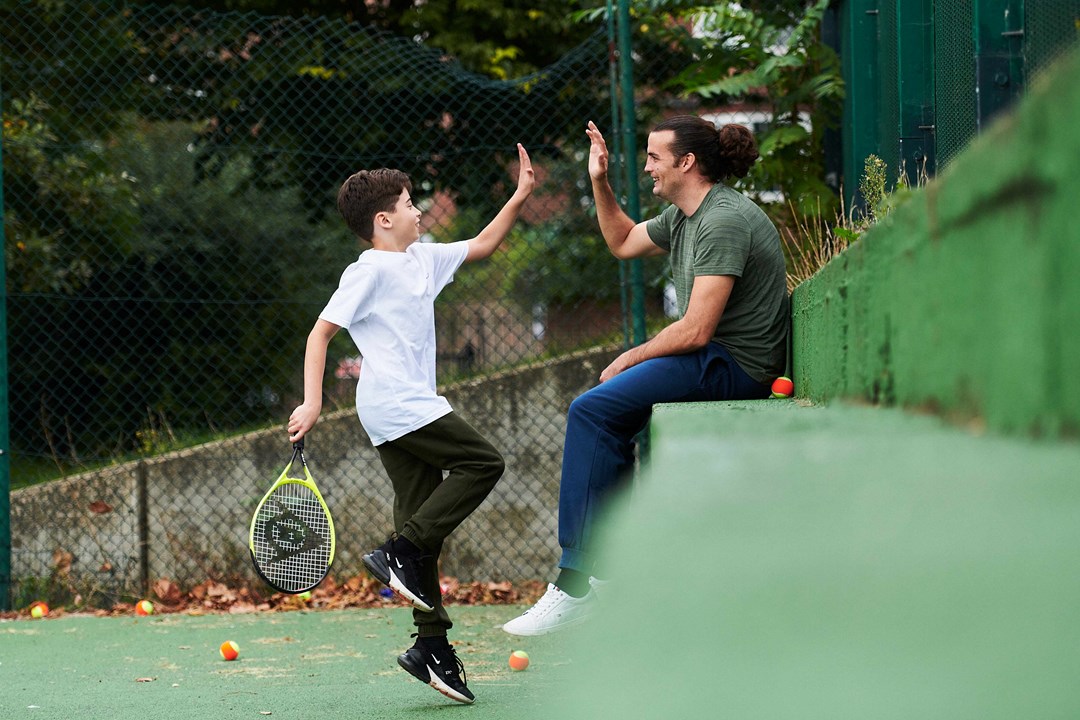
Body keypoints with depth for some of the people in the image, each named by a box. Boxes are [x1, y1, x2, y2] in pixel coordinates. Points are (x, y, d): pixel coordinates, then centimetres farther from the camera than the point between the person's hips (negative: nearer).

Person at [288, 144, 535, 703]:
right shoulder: (371, 270, -7)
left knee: (424, 523, 5)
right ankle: (400, 552, -13)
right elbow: (321, 331, -10)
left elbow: (480, 247, 32)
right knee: (482, 463, -11)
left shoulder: (423, 258, 18)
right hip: (398, 405, -9)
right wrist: (311, 402, -18)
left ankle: (432, 646, 3)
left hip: (405, 412, 9)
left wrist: (519, 199, 23)